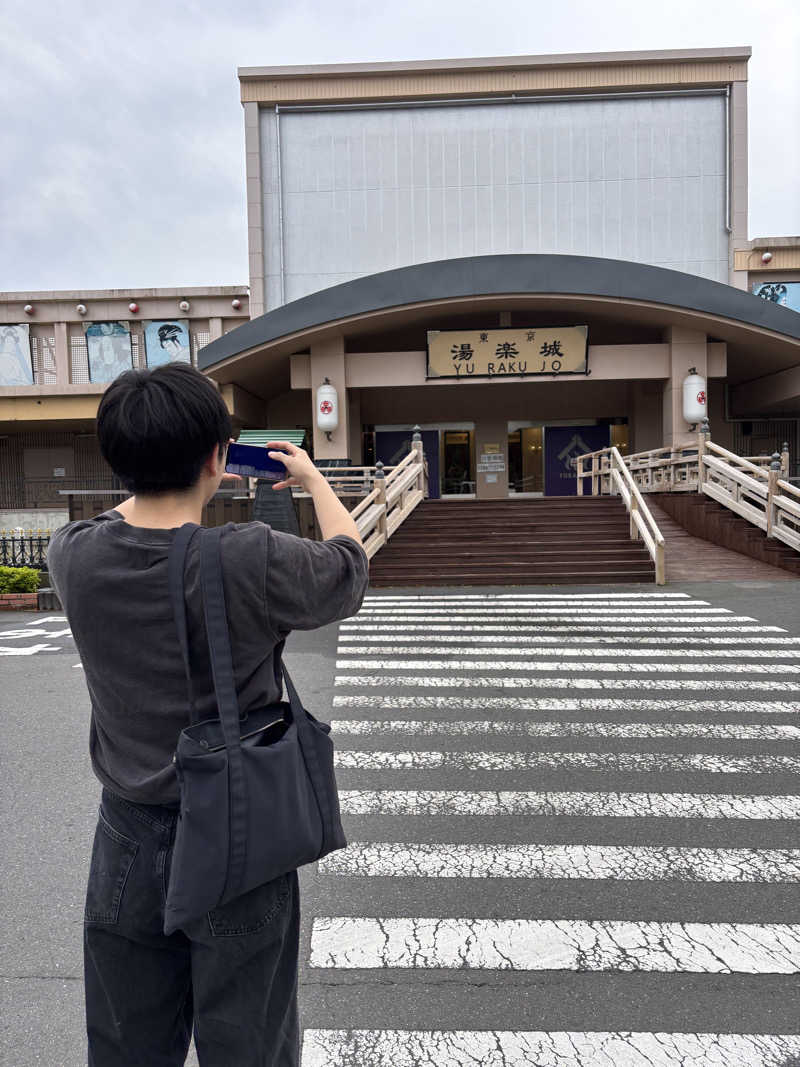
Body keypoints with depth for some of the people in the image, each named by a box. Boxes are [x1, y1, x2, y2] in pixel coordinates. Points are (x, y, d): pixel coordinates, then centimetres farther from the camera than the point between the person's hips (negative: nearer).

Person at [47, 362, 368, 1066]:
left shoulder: (74, 557, -13)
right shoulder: (257, 562, -25)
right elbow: (350, 566, -4)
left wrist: (159, 470, 20)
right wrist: (313, 479, 10)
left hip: (128, 849, 4)